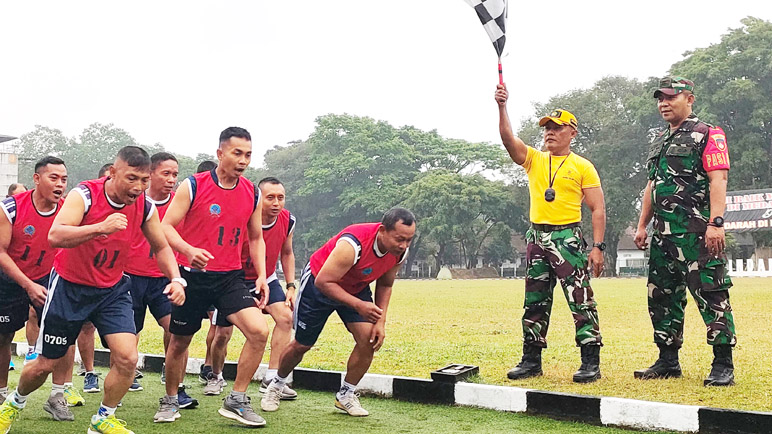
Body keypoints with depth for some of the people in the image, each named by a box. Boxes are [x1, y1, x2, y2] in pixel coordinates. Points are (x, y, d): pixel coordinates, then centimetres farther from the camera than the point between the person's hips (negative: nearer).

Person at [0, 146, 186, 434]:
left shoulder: (146, 208, -10)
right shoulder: (84, 195, -23)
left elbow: (161, 248, 5)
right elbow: (55, 236, -37)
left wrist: (175, 279, -13)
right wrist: (101, 227, -50)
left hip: (112, 290, 3)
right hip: (69, 286, -3)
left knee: (127, 358, -13)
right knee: (45, 364, 10)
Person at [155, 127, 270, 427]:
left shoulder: (253, 194, 4)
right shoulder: (192, 186, -7)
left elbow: (256, 238, 15)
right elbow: (166, 227, -9)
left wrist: (261, 275, 3)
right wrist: (188, 250, -28)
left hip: (230, 278, 2)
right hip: (192, 276, -2)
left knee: (259, 331, -18)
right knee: (179, 342, 11)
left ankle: (236, 401, -2)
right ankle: (170, 400, 37)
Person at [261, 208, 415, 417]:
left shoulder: (400, 252, -18)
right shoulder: (353, 244, -40)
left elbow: (385, 285, 0)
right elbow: (323, 282, -34)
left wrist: (380, 322, -9)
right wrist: (358, 306, -40)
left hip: (356, 288, 5)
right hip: (318, 284, -5)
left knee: (369, 339, -14)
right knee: (301, 345, 6)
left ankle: (346, 395, 6)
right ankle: (277, 385, 35)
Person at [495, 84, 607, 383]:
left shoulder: (583, 167, 2)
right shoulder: (533, 160, 12)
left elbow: (598, 209, -1)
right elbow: (508, 138, -4)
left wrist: (598, 247, -10)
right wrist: (502, 106, -17)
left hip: (568, 238, -4)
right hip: (537, 237, 5)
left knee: (580, 300, -7)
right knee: (534, 302, 10)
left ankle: (591, 362, 0)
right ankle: (531, 360, 18)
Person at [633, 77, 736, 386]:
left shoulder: (707, 135, -3)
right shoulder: (659, 142, 21)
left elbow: (718, 180, -13)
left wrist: (716, 223, -23)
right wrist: (642, 225, 18)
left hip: (696, 231, -8)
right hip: (663, 233, 8)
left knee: (712, 296, -7)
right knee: (662, 297, 11)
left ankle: (723, 366, -1)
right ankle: (668, 362, 21)